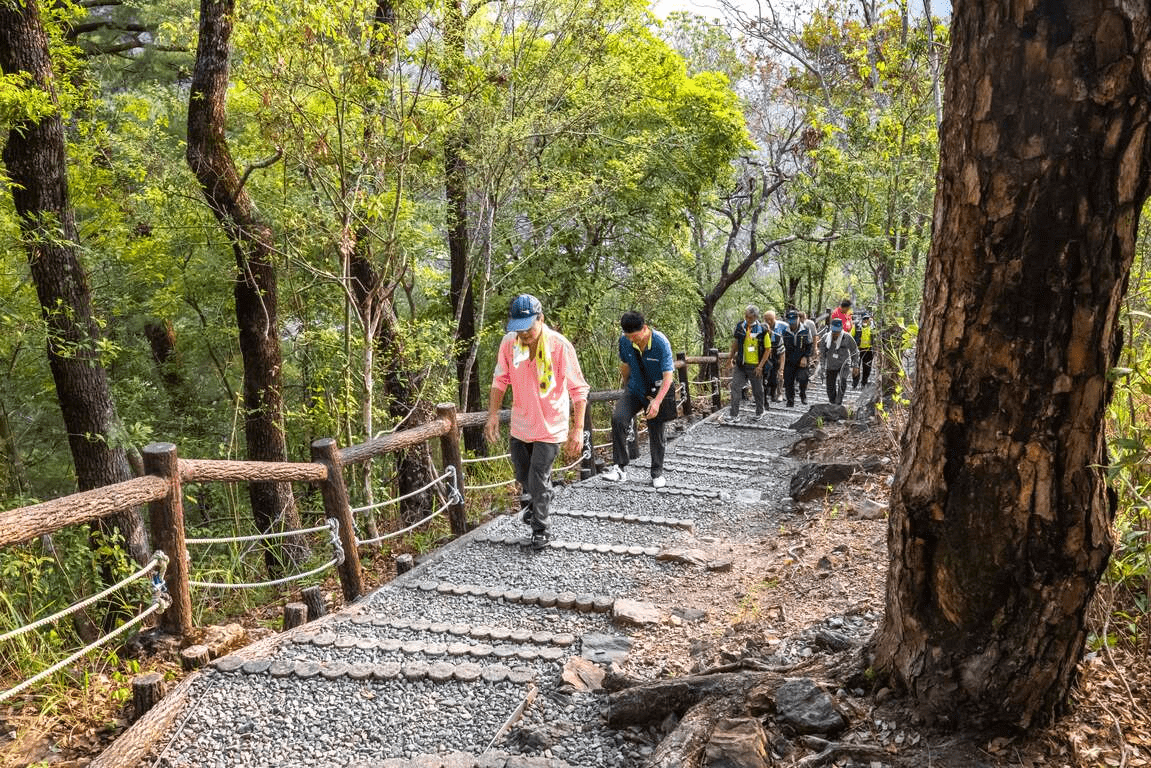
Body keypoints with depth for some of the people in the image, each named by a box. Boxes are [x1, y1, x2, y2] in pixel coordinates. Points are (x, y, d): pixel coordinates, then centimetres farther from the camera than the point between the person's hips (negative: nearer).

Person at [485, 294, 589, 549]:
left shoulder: (560, 346, -22)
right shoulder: (509, 343, -11)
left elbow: (578, 389, -19)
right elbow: (500, 380, 3)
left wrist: (578, 429, -23)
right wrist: (493, 414, -4)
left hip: (550, 427, -4)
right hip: (520, 424, 5)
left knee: (539, 481, -1)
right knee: (523, 476, 21)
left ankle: (541, 530, 21)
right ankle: (532, 500, 54)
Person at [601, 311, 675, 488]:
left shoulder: (661, 343, -23)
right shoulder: (625, 341, -11)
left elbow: (668, 375, -23)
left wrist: (657, 401, -32)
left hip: (657, 392, -3)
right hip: (635, 389, 3)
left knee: (656, 433, 4)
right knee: (617, 418, -21)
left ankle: (657, 472, 25)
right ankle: (620, 467, -16)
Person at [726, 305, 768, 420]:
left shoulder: (762, 330, -12)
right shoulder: (740, 326, -1)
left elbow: (767, 349, -7)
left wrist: (760, 366, -12)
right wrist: (731, 357, 17)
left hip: (755, 366, -3)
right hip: (741, 364, 3)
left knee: (757, 390, 12)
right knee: (735, 387, -5)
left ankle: (759, 412, 32)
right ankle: (734, 414, 0)